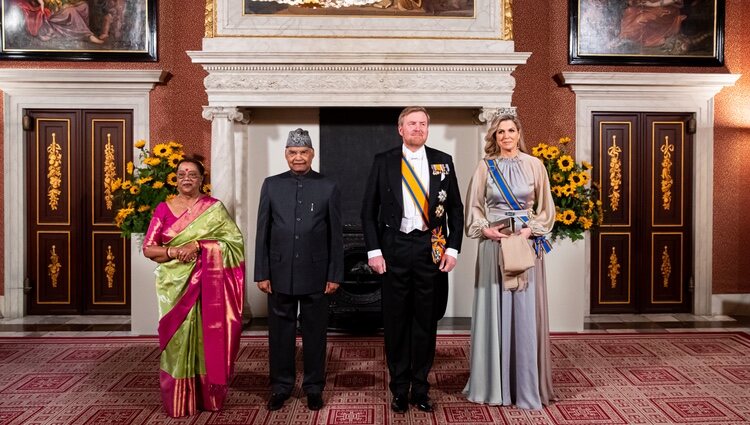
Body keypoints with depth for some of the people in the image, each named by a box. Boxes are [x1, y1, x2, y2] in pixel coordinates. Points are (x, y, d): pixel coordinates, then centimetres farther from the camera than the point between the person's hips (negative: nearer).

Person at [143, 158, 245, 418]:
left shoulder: (214, 207, 2)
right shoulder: (163, 209, 5)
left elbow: (233, 240, -8)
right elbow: (148, 248, 3)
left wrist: (197, 245, -17)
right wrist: (172, 251, -16)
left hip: (207, 285, -1)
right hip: (175, 284, 1)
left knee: (207, 337, 3)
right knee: (178, 338, 4)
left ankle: (207, 396, 18)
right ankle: (178, 401, 16)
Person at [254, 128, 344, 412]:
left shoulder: (328, 187, 1)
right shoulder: (271, 185, 4)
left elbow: (336, 235, 1)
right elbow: (262, 233, 4)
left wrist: (335, 275, -2)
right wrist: (262, 273, -1)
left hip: (316, 274, -1)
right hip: (280, 274, 1)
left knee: (315, 333, 9)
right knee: (280, 333, 9)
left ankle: (314, 388, 24)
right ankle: (280, 387, 25)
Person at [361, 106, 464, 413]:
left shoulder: (443, 162, 6)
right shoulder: (383, 162, 3)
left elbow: (455, 209, 8)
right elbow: (369, 210, 3)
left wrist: (452, 248, -1)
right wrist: (373, 250, -5)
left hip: (431, 249, 1)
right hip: (394, 249, -1)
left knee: (426, 321, 9)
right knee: (396, 322, 7)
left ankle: (420, 388, 24)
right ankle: (399, 389, 22)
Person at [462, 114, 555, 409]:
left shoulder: (533, 165, 4)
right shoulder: (485, 167, 5)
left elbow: (546, 207, 7)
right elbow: (473, 207, 7)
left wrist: (530, 229, -8)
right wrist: (486, 229, -8)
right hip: (494, 243, 1)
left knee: (525, 312, 2)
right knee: (494, 310, 4)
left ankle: (527, 385, 14)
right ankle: (494, 382, 16)